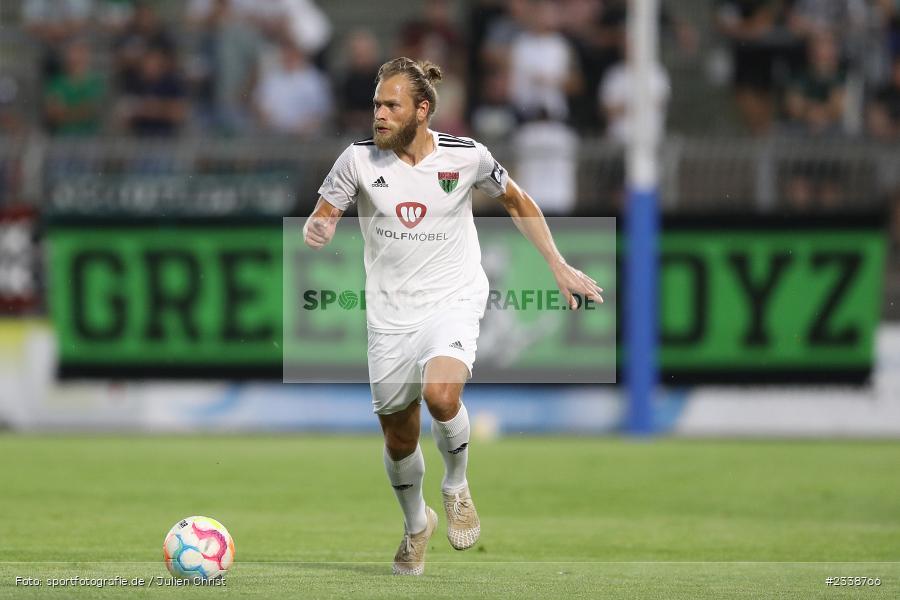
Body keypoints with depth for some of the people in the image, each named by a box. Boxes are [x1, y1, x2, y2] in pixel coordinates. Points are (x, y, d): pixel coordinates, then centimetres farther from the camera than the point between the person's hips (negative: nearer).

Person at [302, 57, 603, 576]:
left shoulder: (466, 156, -7)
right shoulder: (360, 159, -6)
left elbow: (518, 202, 10)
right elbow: (320, 221, 2)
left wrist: (559, 267, 8)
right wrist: (317, 232, -23)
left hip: (454, 303, -2)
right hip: (391, 314, 2)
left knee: (441, 395, -31)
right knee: (399, 438, 8)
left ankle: (457, 487, -1)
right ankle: (416, 523, 39)